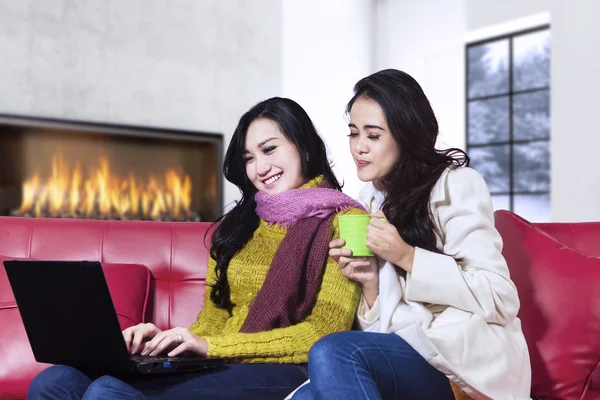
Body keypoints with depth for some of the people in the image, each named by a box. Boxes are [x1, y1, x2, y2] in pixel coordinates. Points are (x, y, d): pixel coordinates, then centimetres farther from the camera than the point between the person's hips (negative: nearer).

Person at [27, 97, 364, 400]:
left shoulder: (343, 223, 1)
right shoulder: (237, 225, 20)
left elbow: (325, 333, -8)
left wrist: (210, 346, -14)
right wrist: (165, 339, -4)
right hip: (218, 369, 6)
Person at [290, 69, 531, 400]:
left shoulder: (456, 184, -4)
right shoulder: (368, 202, 14)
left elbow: (500, 299, -11)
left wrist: (405, 256, -17)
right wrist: (369, 282, -7)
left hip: (468, 358, -4)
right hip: (406, 354, 4)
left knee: (330, 353, -28)